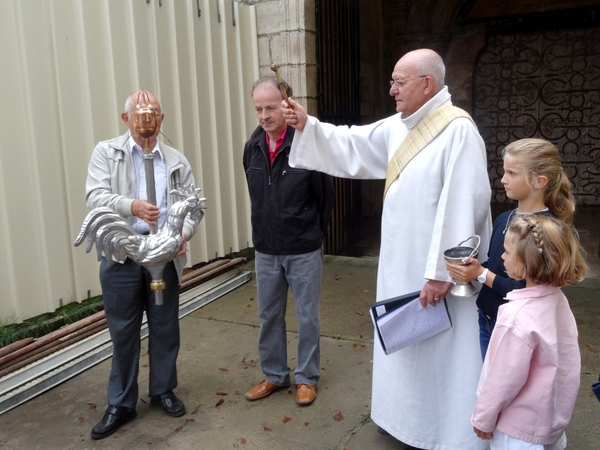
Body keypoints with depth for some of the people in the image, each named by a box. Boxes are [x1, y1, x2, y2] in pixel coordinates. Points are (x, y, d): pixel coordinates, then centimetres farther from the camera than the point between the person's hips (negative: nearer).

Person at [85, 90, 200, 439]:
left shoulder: (177, 161, 7)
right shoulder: (106, 152, 2)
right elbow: (94, 196, -9)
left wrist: (183, 233, -17)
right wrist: (131, 206, -27)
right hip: (121, 254, -1)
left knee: (165, 327, 12)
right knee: (123, 331, 8)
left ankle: (163, 391, 32)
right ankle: (121, 404, 23)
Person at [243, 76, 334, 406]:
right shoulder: (252, 147, -1)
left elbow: (325, 195, -8)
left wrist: (312, 232, 3)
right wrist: (266, 229, 14)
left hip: (304, 250, -5)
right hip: (265, 249, 5)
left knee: (307, 317, 10)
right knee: (269, 316, 16)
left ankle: (306, 377, 29)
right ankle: (274, 375, 34)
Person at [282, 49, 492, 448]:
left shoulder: (458, 130, -19)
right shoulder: (398, 127, 7)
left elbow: (463, 206, -25)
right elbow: (352, 146, 16)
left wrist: (442, 272, -25)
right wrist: (308, 126, 4)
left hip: (437, 270, -9)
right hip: (402, 265, 9)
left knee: (441, 354, 7)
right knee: (406, 345, 22)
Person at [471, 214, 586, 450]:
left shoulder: (518, 317, -32)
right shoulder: (557, 299, -8)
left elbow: (505, 377, -24)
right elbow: (565, 361, 4)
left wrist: (483, 418, -10)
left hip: (521, 429, -7)